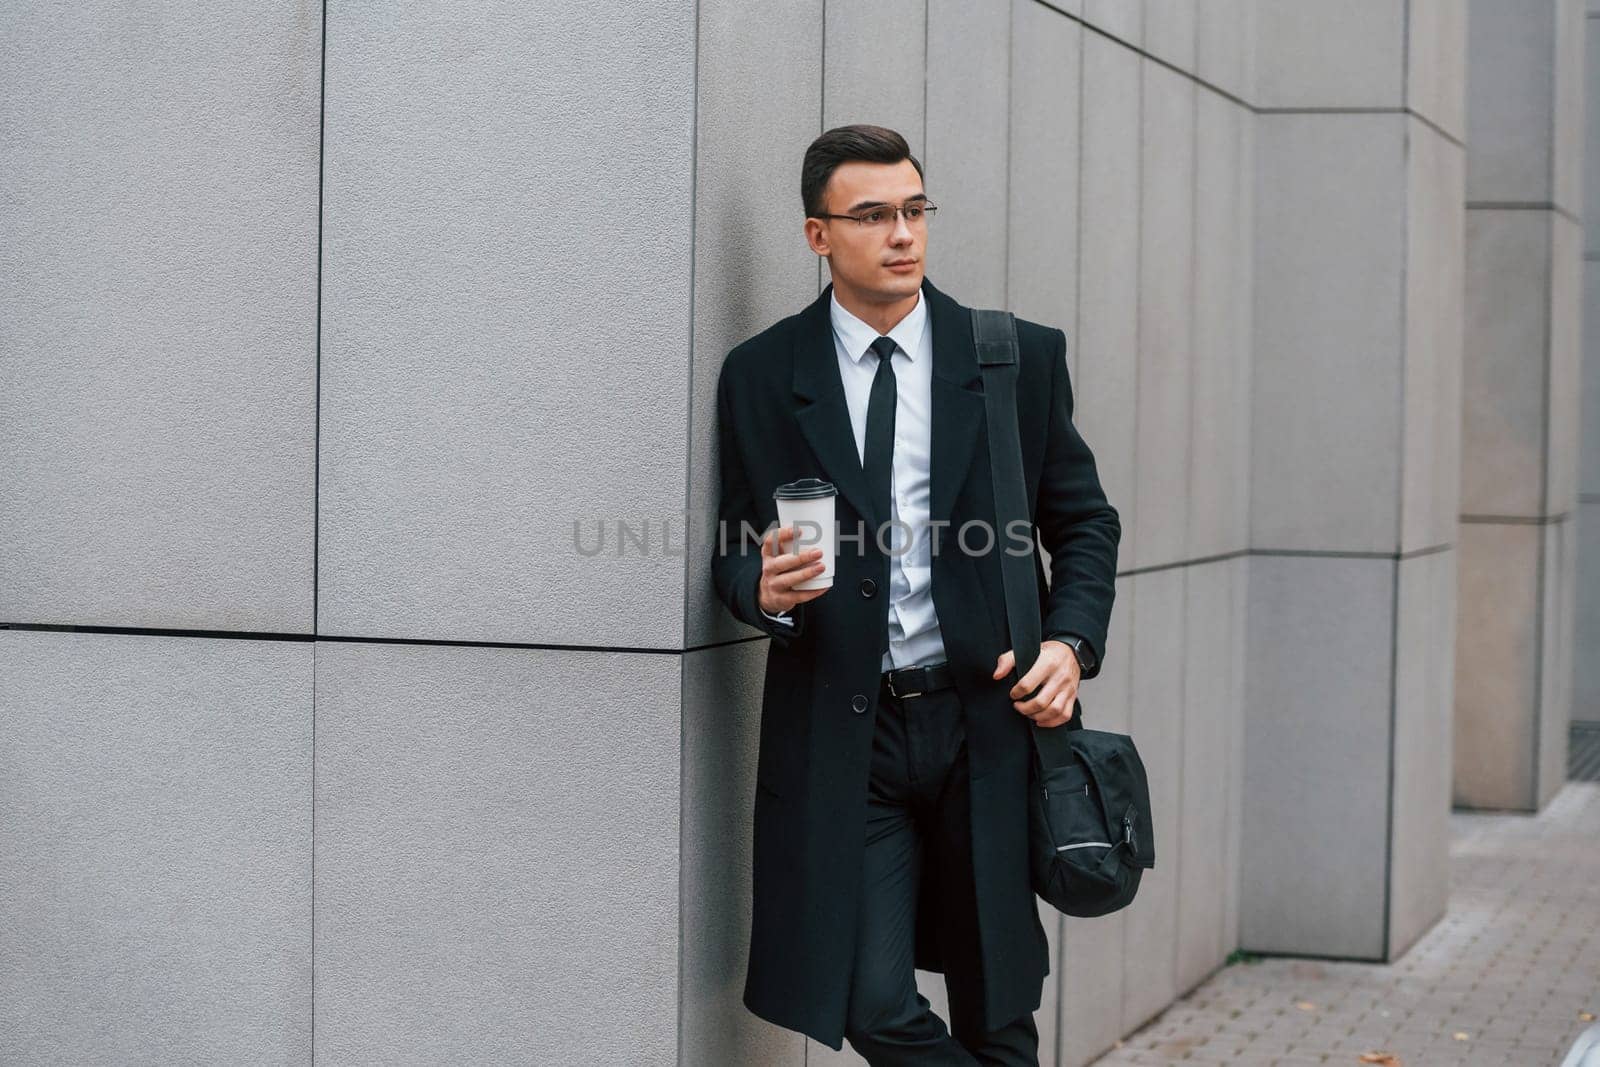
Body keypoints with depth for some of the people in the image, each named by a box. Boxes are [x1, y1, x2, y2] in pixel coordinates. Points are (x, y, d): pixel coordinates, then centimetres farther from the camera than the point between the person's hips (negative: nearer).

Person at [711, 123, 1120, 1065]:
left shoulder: (1023, 358, 5)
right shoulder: (760, 377, 3)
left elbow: (1085, 522, 11)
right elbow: (735, 553, 8)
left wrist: (1071, 643, -6)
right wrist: (767, 589, -16)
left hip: (990, 723, 1)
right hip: (844, 735, -1)